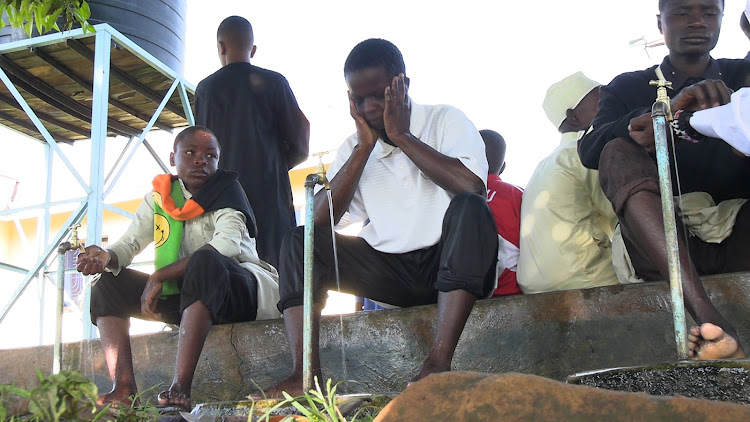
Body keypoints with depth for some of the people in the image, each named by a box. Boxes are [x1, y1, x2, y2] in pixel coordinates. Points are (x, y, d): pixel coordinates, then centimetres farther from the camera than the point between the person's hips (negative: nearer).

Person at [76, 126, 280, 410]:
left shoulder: (225, 190, -8)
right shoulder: (159, 195, 8)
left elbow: (227, 243, -26)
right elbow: (131, 242, 0)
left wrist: (159, 276, -27)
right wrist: (106, 256, -26)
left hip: (246, 289, -6)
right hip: (189, 295, 6)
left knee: (205, 260, -37)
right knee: (111, 282, -3)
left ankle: (180, 387, -43)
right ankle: (123, 389, -20)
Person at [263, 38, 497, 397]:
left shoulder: (445, 121, 0)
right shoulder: (354, 146, 11)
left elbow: (472, 187, -21)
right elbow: (321, 218, -3)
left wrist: (401, 135, -14)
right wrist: (365, 147, -6)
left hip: (449, 264, -4)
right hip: (389, 271, 4)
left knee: (469, 208, -34)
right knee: (299, 240, -11)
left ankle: (439, 363, -41)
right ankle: (305, 374, -25)